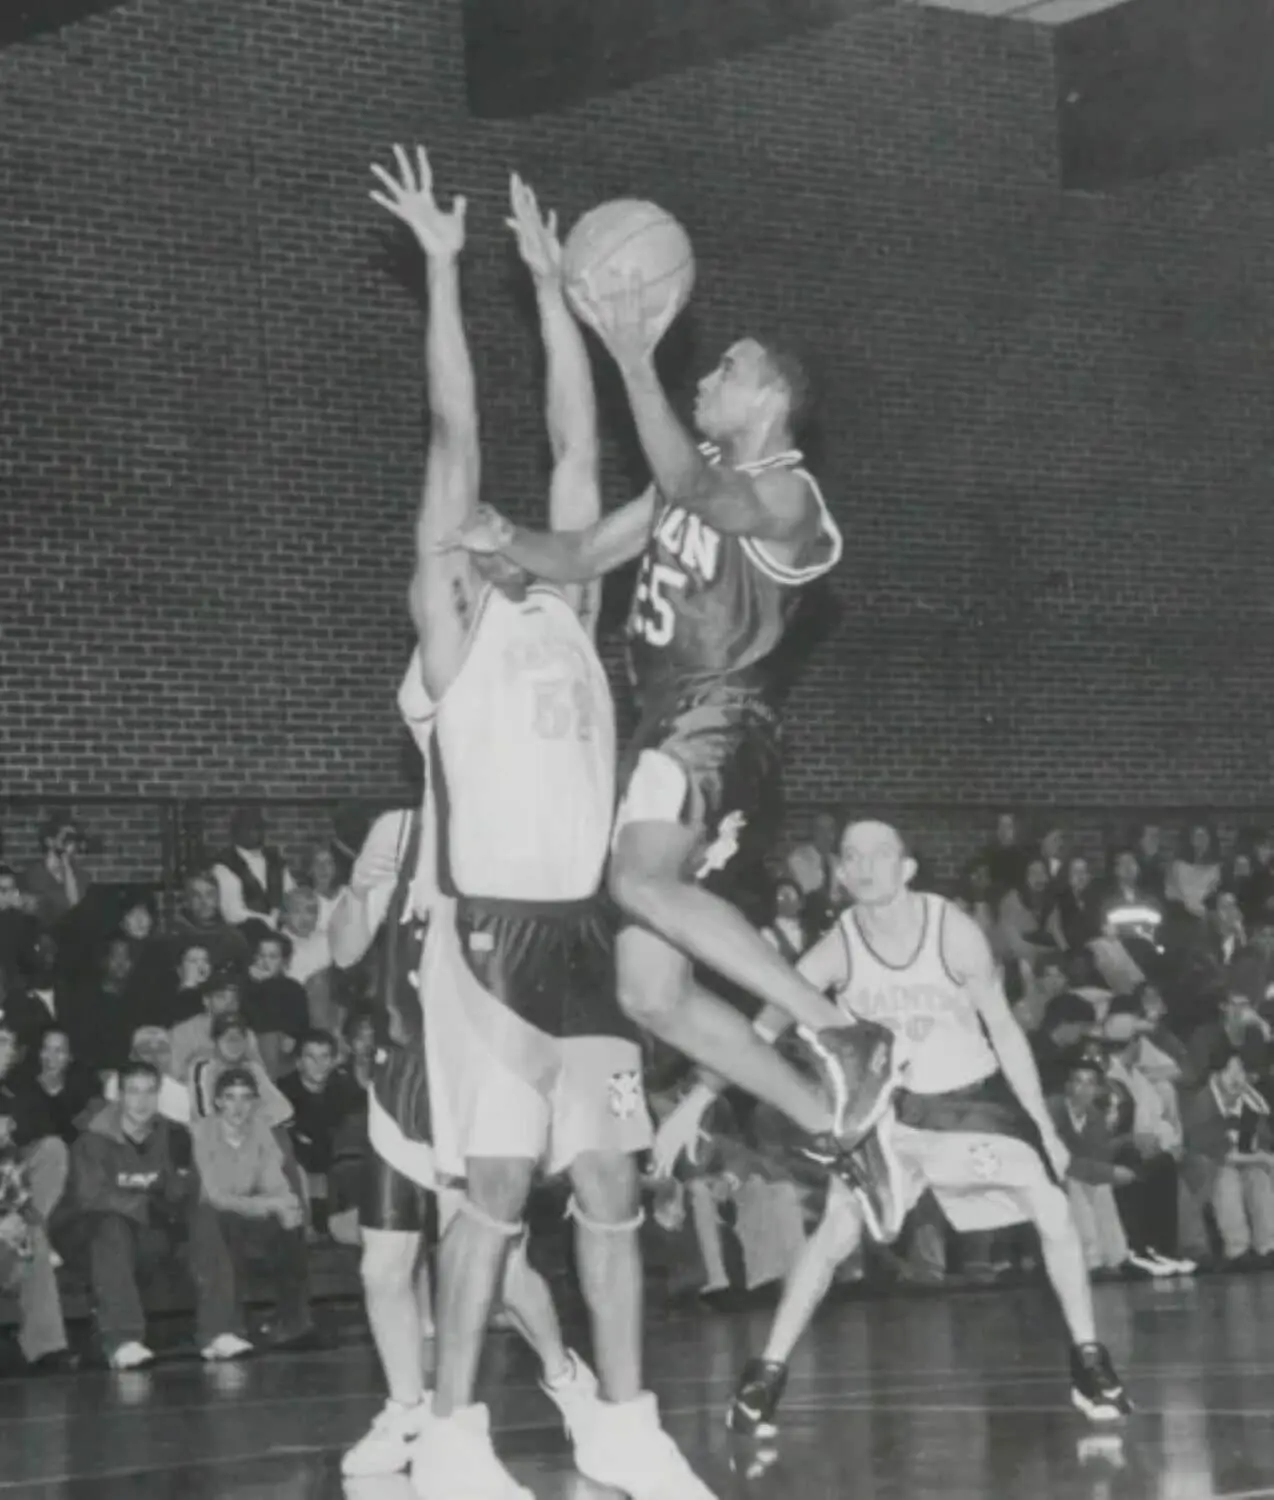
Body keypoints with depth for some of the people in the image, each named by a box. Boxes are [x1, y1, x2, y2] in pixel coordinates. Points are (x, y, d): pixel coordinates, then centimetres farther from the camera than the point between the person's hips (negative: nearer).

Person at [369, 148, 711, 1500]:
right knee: (498, 1183, -6)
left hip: (582, 926, 6)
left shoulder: (567, 614, 17)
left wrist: (549, 287, 21)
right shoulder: (451, 632, 3)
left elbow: (576, 444, 18)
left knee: (610, 1181, 7)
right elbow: (454, 435, -1)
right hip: (492, 927, -6)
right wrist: (444, 268, -2)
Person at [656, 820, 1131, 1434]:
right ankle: (767, 1374, -5)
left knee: (1055, 1216, -9)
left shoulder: (953, 931, -19)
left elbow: (1003, 1029, -10)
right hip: (894, 1107, 0)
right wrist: (694, 1104, -26)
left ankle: (1088, 1360, 9)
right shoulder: (839, 948, -18)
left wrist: (1044, 1125, -9)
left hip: (975, 1097, 0)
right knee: (837, 1232, -14)